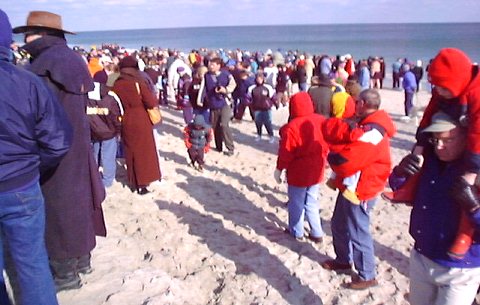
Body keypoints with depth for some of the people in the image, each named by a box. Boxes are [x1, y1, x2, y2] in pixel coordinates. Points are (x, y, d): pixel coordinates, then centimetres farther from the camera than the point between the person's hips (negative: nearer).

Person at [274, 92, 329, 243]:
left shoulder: (292, 127, -22)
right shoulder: (322, 121, -3)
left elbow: (286, 152, -17)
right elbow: (326, 145, 7)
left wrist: (279, 169, -4)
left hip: (298, 172, -6)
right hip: (316, 171, 6)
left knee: (297, 203, 13)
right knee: (311, 203, 19)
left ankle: (296, 231, 28)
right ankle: (317, 233, 23)